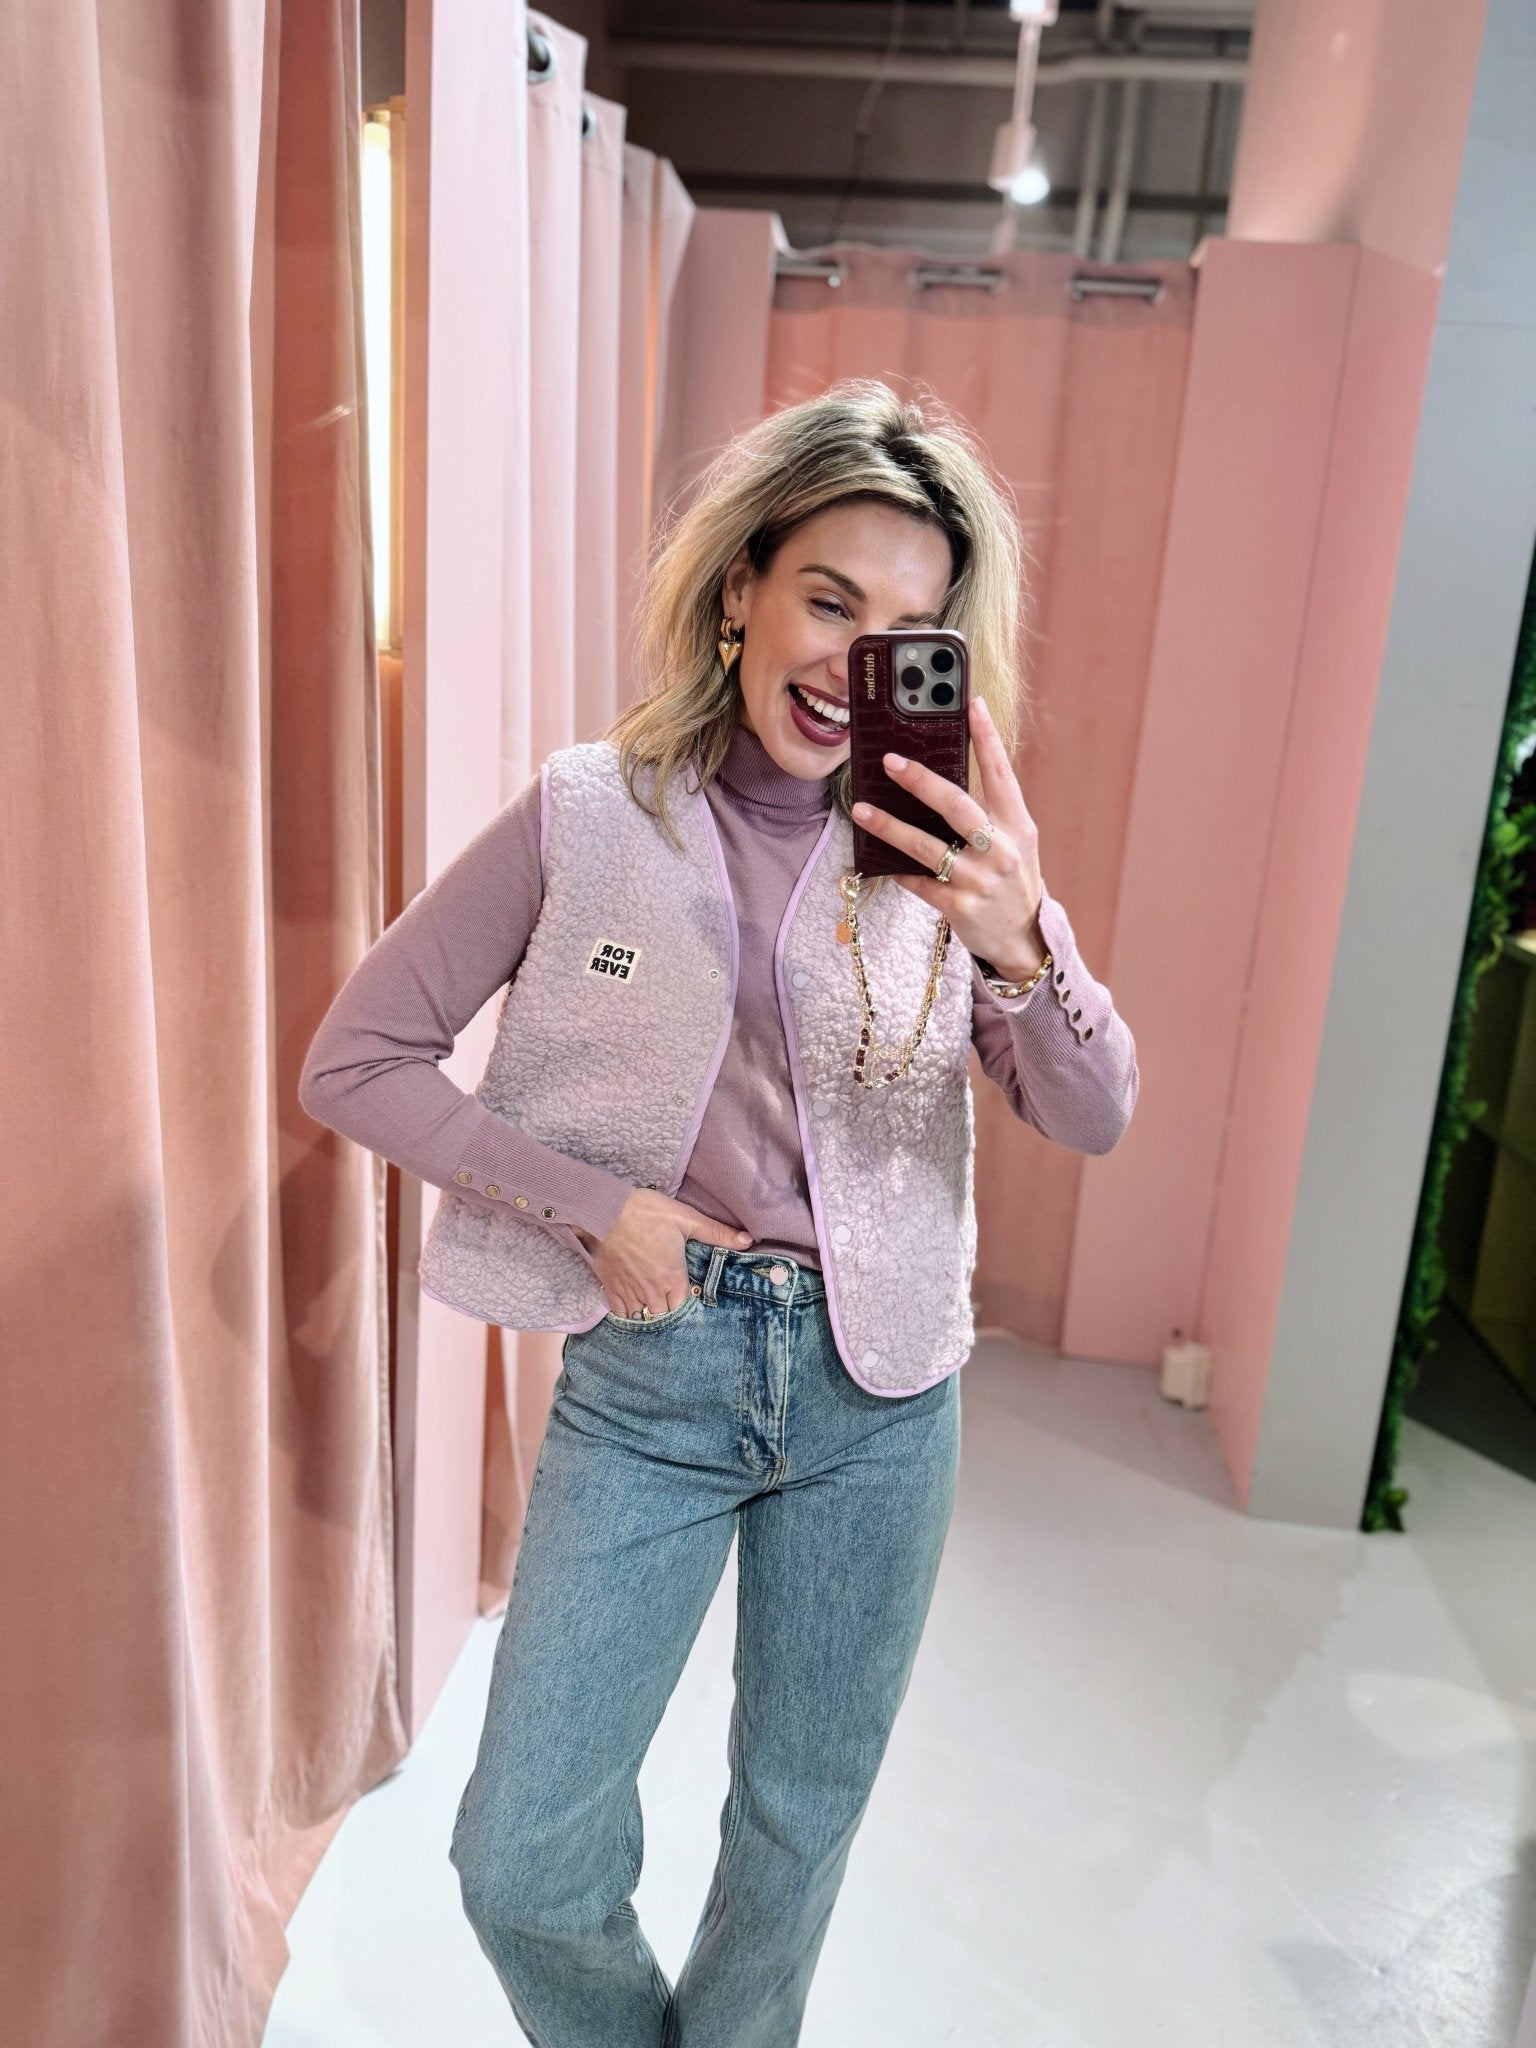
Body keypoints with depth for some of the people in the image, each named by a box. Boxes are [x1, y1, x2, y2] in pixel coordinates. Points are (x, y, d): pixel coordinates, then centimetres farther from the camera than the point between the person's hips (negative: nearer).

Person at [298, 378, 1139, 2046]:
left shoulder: (943, 842, -4)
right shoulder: (589, 815, -9)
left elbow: (1093, 1120, -12)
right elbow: (355, 1061, -5)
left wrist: (1020, 942, -32)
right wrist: (596, 1202, -13)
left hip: (877, 1386, 2)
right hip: (648, 1370, -1)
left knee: (803, 1816, 19)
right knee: (523, 1863, 5)